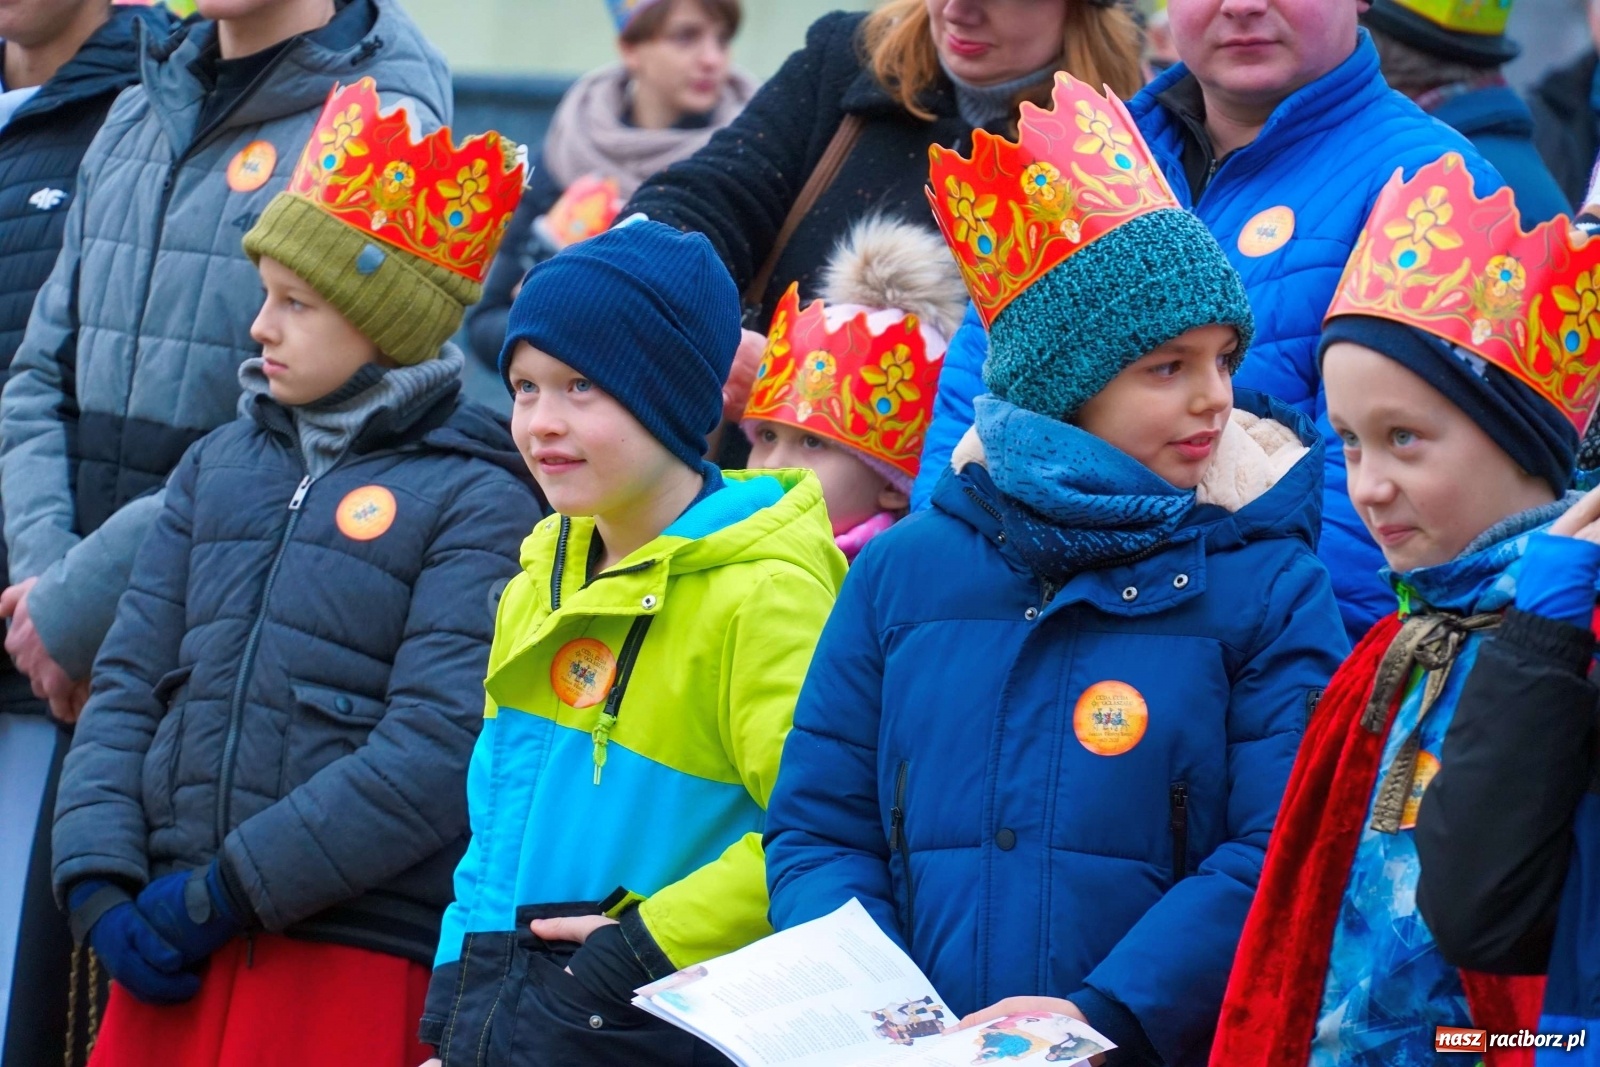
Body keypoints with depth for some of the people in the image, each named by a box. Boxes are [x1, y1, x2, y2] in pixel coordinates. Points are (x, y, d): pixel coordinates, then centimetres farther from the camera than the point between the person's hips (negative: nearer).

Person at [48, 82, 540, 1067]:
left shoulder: (477, 504, -4)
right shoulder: (220, 466, 14)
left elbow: (439, 750, -14)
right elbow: (130, 683, 11)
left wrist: (226, 893, -15)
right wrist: (99, 881, -5)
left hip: (358, 960, -5)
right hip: (173, 948, 5)